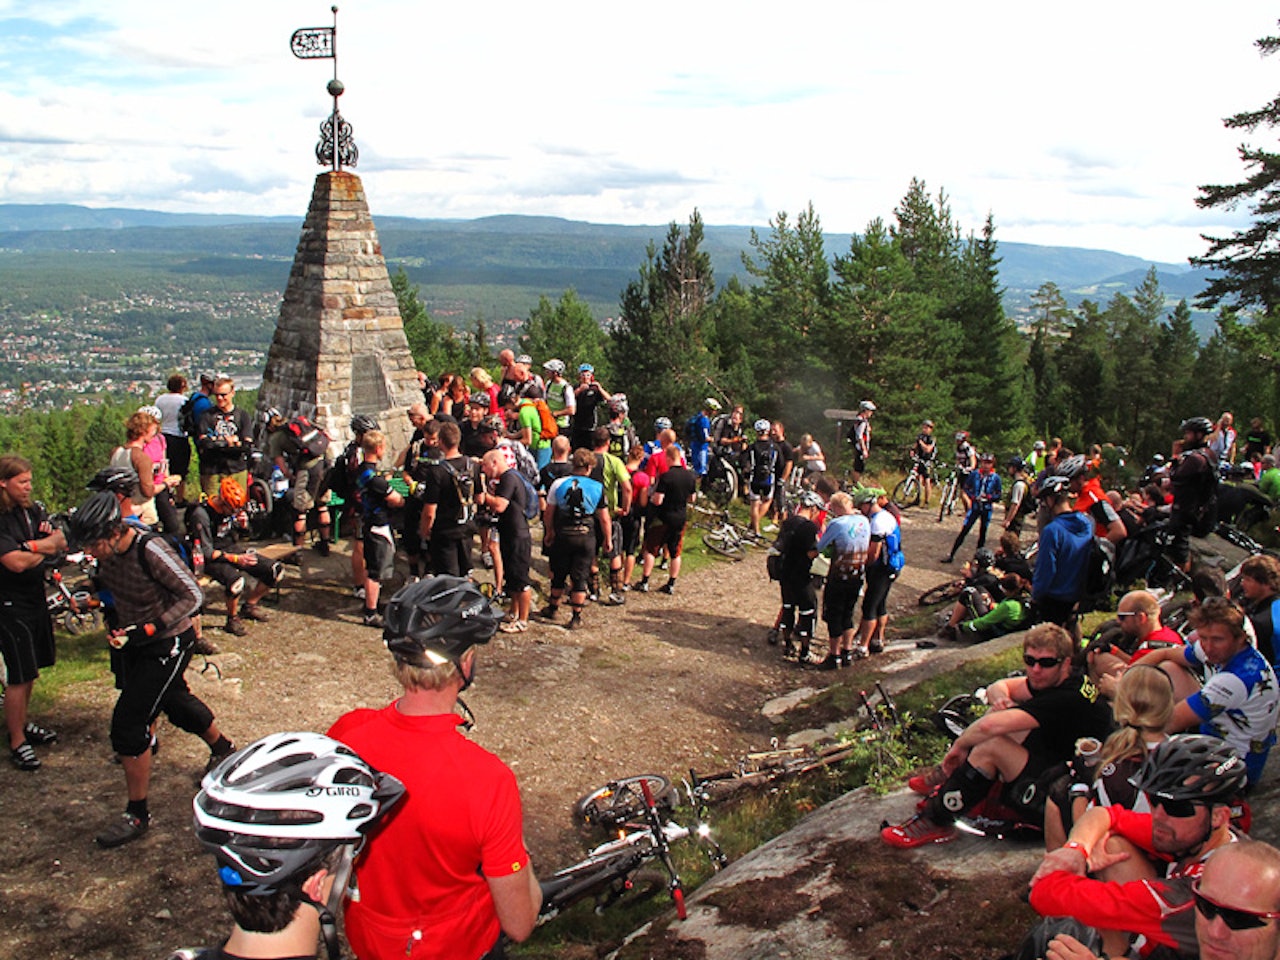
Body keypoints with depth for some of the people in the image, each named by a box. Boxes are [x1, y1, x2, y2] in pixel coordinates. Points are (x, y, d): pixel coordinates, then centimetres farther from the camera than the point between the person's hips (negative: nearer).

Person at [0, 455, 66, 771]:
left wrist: (33, 545, -21)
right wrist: (47, 548, -10)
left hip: (35, 599, 8)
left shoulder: (33, 510, 5)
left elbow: (62, 540, -2)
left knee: (32, 670, 18)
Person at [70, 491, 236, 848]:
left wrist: (149, 629, -30)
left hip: (167, 643, -8)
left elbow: (193, 596, -24)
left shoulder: (151, 551, -31)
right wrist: (115, 623, 4)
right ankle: (223, 750, 52)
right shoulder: (110, 551, -9)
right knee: (175, 702, 26)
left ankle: (137, 815, 7)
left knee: (128, 724, -9)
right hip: (135, 642, 8)